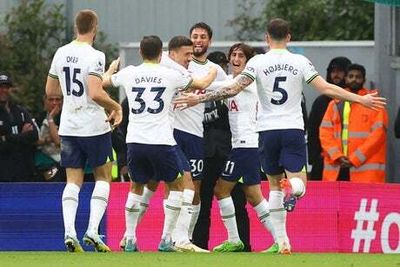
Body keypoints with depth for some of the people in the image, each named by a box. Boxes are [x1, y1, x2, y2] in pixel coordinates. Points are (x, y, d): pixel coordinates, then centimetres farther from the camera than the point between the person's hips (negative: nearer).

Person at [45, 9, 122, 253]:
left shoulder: (61, 53, 5)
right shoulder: (94, 56, -15)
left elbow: (50, 89, 15)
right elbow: (95, 93, -23)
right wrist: (116, 107, -8)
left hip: (68, 127, 5)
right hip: (94, 126, -5)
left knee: (73, 181, 6)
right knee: (103, 178, 9)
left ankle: (69, 232, -8)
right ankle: (93, 231, -2)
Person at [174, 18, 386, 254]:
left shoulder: (258, 62, -1)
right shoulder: (300, 62, 0)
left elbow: (233, 89, -8)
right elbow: (326, 88, -4)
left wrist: (199, 98, -2)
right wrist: (361, 99, 4)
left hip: (267, 130, 1)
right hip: (294, 129, -1)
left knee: (275, 184, 12)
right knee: (298, 184, 2)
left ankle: (282, 241, 5)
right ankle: (291, 188, -37)